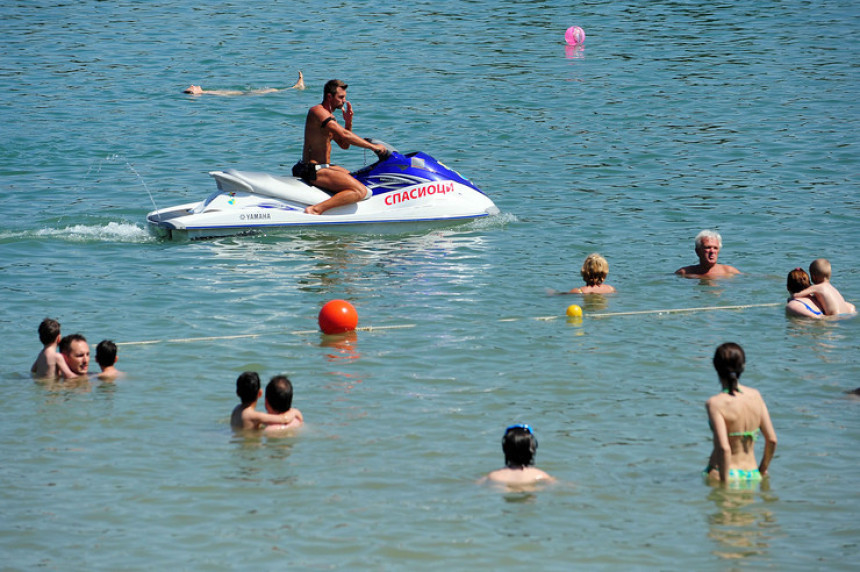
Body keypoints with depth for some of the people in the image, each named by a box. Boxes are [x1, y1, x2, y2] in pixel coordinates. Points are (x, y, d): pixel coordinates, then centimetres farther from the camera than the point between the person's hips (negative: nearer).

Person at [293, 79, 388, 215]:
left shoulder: (329, 116, 19)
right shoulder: (318, 111, -13)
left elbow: (344, 145, 21)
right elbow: (344, 135, -22)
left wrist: (348, 122, 5)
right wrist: (373, 147, -18)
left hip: (324, 167, 11)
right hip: (314, 170, -11)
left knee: (359, 180, 26)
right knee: (361, 191, -23)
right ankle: (316, 209, -32)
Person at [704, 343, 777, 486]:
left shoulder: (715, 404, -13)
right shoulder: (755, 396, 3)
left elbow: (724, 448, -21)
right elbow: (772, 440, 6)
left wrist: (724, 483, -13)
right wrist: (762, 471, 20)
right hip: (752, 474, 5)